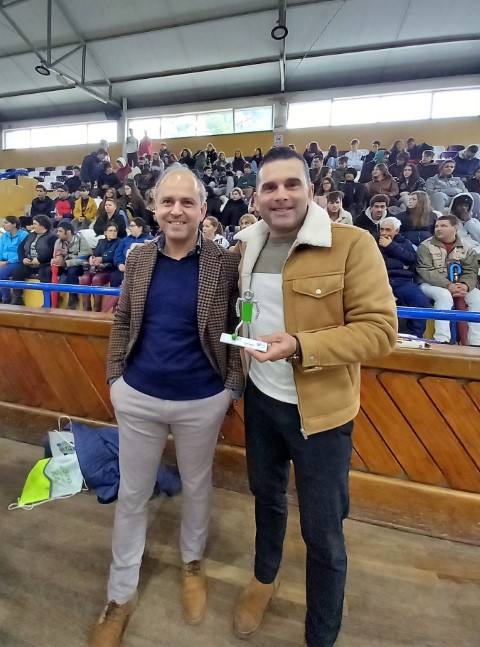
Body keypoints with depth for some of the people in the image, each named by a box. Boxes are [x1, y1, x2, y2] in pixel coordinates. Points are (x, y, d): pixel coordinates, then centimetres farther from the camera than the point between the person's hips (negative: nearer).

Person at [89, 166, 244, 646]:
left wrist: (232, 385, -8)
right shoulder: (138, 258, -1)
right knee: (131, 495, 18)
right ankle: (120, 594, 44)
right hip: (138, 397, 2)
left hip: (202, 401, -1)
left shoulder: (225, 263, -9)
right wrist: (115, 374, 3)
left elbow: (236, 329, -4)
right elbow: (122, 319, 6)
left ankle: (192, 561, 53)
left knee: (197, 487, 22)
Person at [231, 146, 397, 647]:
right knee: (266, 495, 27)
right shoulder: (247, 247, 3)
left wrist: (299, 345, -29)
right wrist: (236, 374, 6)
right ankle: (264, 577, 59)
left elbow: (380, 329, -18)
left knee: (322, 533, 13)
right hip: (260, 399, 5)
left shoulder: (352, 245, -15)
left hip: (320, 409, -5)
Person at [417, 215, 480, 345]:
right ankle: (442, 340, -34)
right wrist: (448, 285, -26)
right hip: (430, 284, -4)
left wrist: (465, 285, -22)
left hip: (459, 285, 4)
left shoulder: (466, 248, 8)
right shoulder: (426, 246, -4)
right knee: (445, 295, -34)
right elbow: (425, 272, -15)